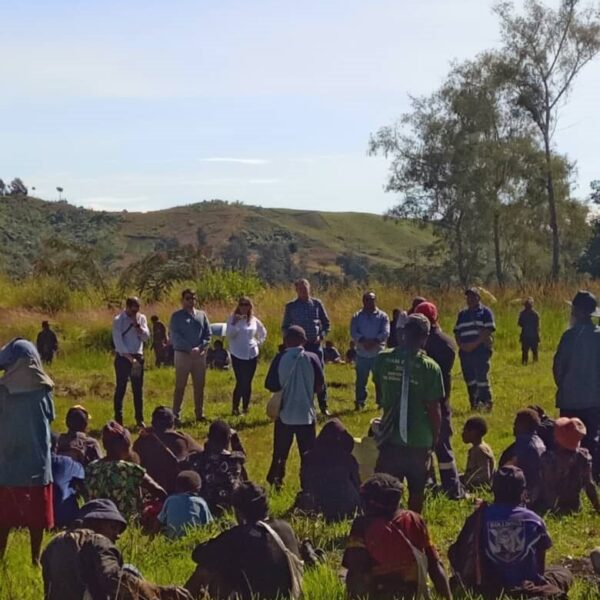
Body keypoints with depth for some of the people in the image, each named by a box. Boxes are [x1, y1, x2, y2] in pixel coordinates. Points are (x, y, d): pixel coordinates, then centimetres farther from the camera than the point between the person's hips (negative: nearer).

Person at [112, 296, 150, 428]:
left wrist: (137, 325, -13)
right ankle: (118, 419, 5)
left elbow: (146, 337, 0)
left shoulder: (141, 318, 7)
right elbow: (118, 341, -13)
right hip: (123, 357, -4)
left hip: (138, 356, 4)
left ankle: (140, 419, 13)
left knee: (138, 389, 6)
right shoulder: (118, 320, -7)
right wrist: (129, 357, -17)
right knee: (120, 389, -1)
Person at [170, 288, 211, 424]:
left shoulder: (202, 315, 10)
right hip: (183, 354, -4)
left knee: (199, 385, 9)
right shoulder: (177, 316, -1)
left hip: (200, 355, 4)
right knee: (180, 386, -3)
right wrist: (190, 349, -17)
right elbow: (175, 336, -9)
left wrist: (200, 348, -11)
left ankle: (199, 413, 18)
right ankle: (176, 415, 0)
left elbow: (208, 334, 6)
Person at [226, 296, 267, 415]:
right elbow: (229, 336, -13)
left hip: (252, 355, 3)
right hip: (237, 355, -3)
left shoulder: (254, 320, 7)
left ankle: (246, 407, 17)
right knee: (240, 382, -9)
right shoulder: (233, 319, -3)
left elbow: (263, 333, 23)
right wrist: (235, 323, -22)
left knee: (248, 382, 6)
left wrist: (258, 343, 11)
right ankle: (235, 408, 1)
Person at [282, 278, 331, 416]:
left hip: (315, 344, 0)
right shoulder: (291, 306, 2)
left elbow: (326, 323, 10)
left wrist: (321, 336, -5)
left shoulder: (316, 304, 4)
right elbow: (285, 327, 6)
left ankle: (323, 407, 10)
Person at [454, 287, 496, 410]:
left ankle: (486, 402, 0)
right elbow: (457, 331, 16)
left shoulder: (485, 312, 2)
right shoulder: (462, 314, 18)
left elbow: (488, 330, -9)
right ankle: (474, 403, 13)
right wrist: (460, 344, -3)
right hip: (465, 351, 5)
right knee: (469, 378, 6)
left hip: (481, 350, -5)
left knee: (482, 377, -8)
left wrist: (475, 343, -17)